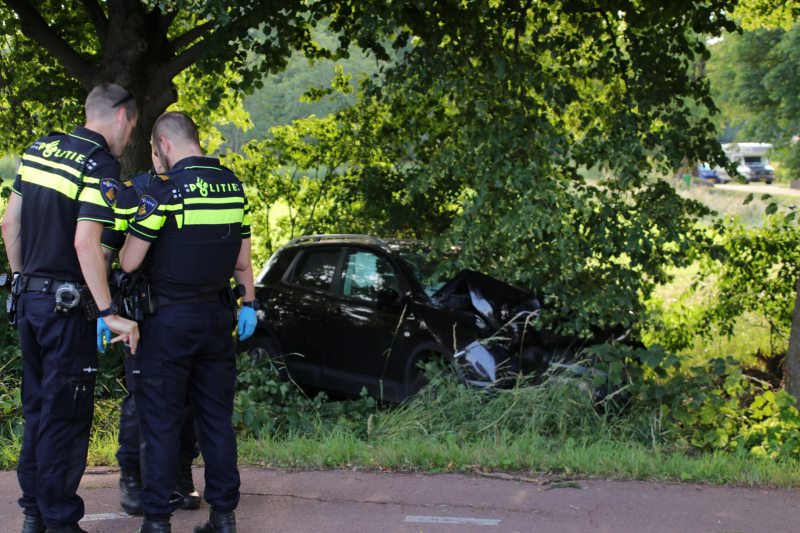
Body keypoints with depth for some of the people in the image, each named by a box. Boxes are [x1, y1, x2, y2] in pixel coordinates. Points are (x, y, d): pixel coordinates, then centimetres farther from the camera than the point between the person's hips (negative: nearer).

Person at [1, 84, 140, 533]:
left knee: (39, 409, 17)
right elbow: (85, 243, -23)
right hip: (66, 304, -8)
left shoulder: (40, 150, 10)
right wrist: (109, 314, -20)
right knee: (66, 417, 0)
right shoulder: (102, 164, -14)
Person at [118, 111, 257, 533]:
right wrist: (249, 303, 21)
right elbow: (242, 259, 10)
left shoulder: (166, 188, -15)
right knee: (217, 416, 11)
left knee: (161, 420, 2)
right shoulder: (233, 186, 5)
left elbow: (129, 262, -13)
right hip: (217, 316, 6)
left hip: (169, 319, -6)